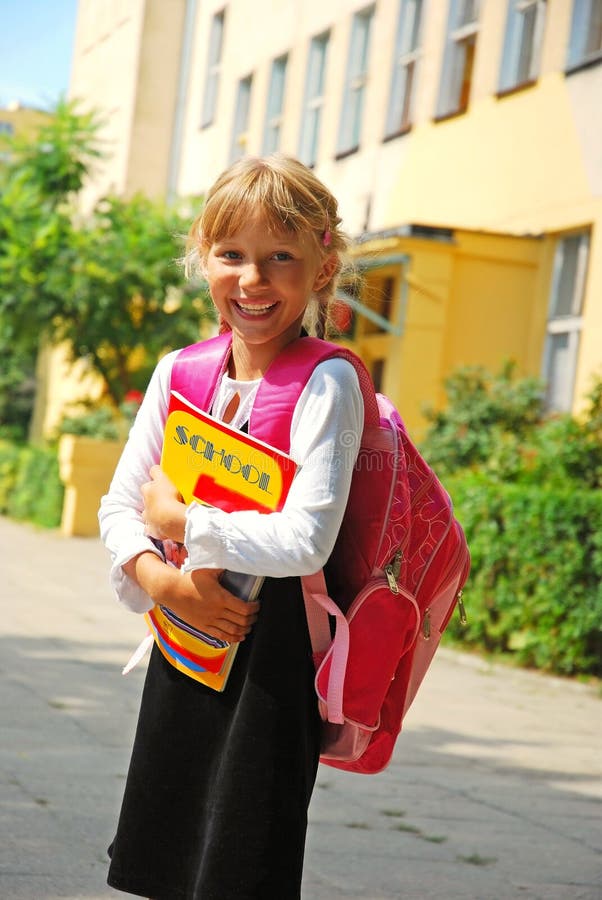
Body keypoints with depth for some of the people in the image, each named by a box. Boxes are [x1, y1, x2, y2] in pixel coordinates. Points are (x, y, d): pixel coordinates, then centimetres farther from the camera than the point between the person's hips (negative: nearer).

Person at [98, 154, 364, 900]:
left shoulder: (327, 385, -14)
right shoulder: (178, 374, 4)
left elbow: (304, 541, -23)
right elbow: (120, 506, 7)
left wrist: (181, 522, -13)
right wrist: (161, 578, -12)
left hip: (271, 656, -6)